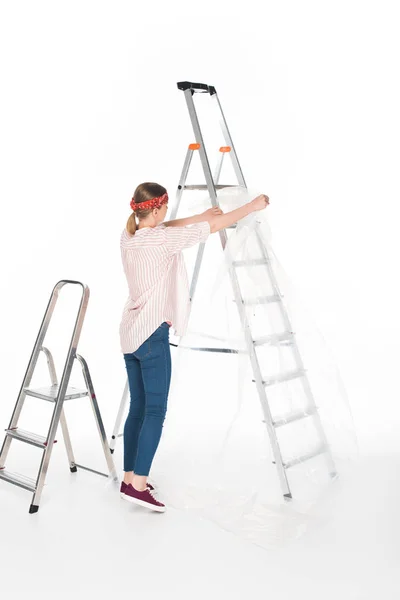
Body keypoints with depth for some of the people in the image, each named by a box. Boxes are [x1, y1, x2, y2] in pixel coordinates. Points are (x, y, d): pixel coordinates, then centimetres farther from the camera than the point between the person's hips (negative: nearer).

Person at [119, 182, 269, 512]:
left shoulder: (129, 236, 7)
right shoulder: (160, 240, -15)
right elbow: (217, 226, -9)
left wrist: (201, 215, 25)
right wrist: (255, 204, 2)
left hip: (131, 332, 9)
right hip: (152, 333, -9)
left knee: (138, 407, 13)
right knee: (156, 409, -5)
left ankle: (130, 478, 19)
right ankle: (138, 484, -5)